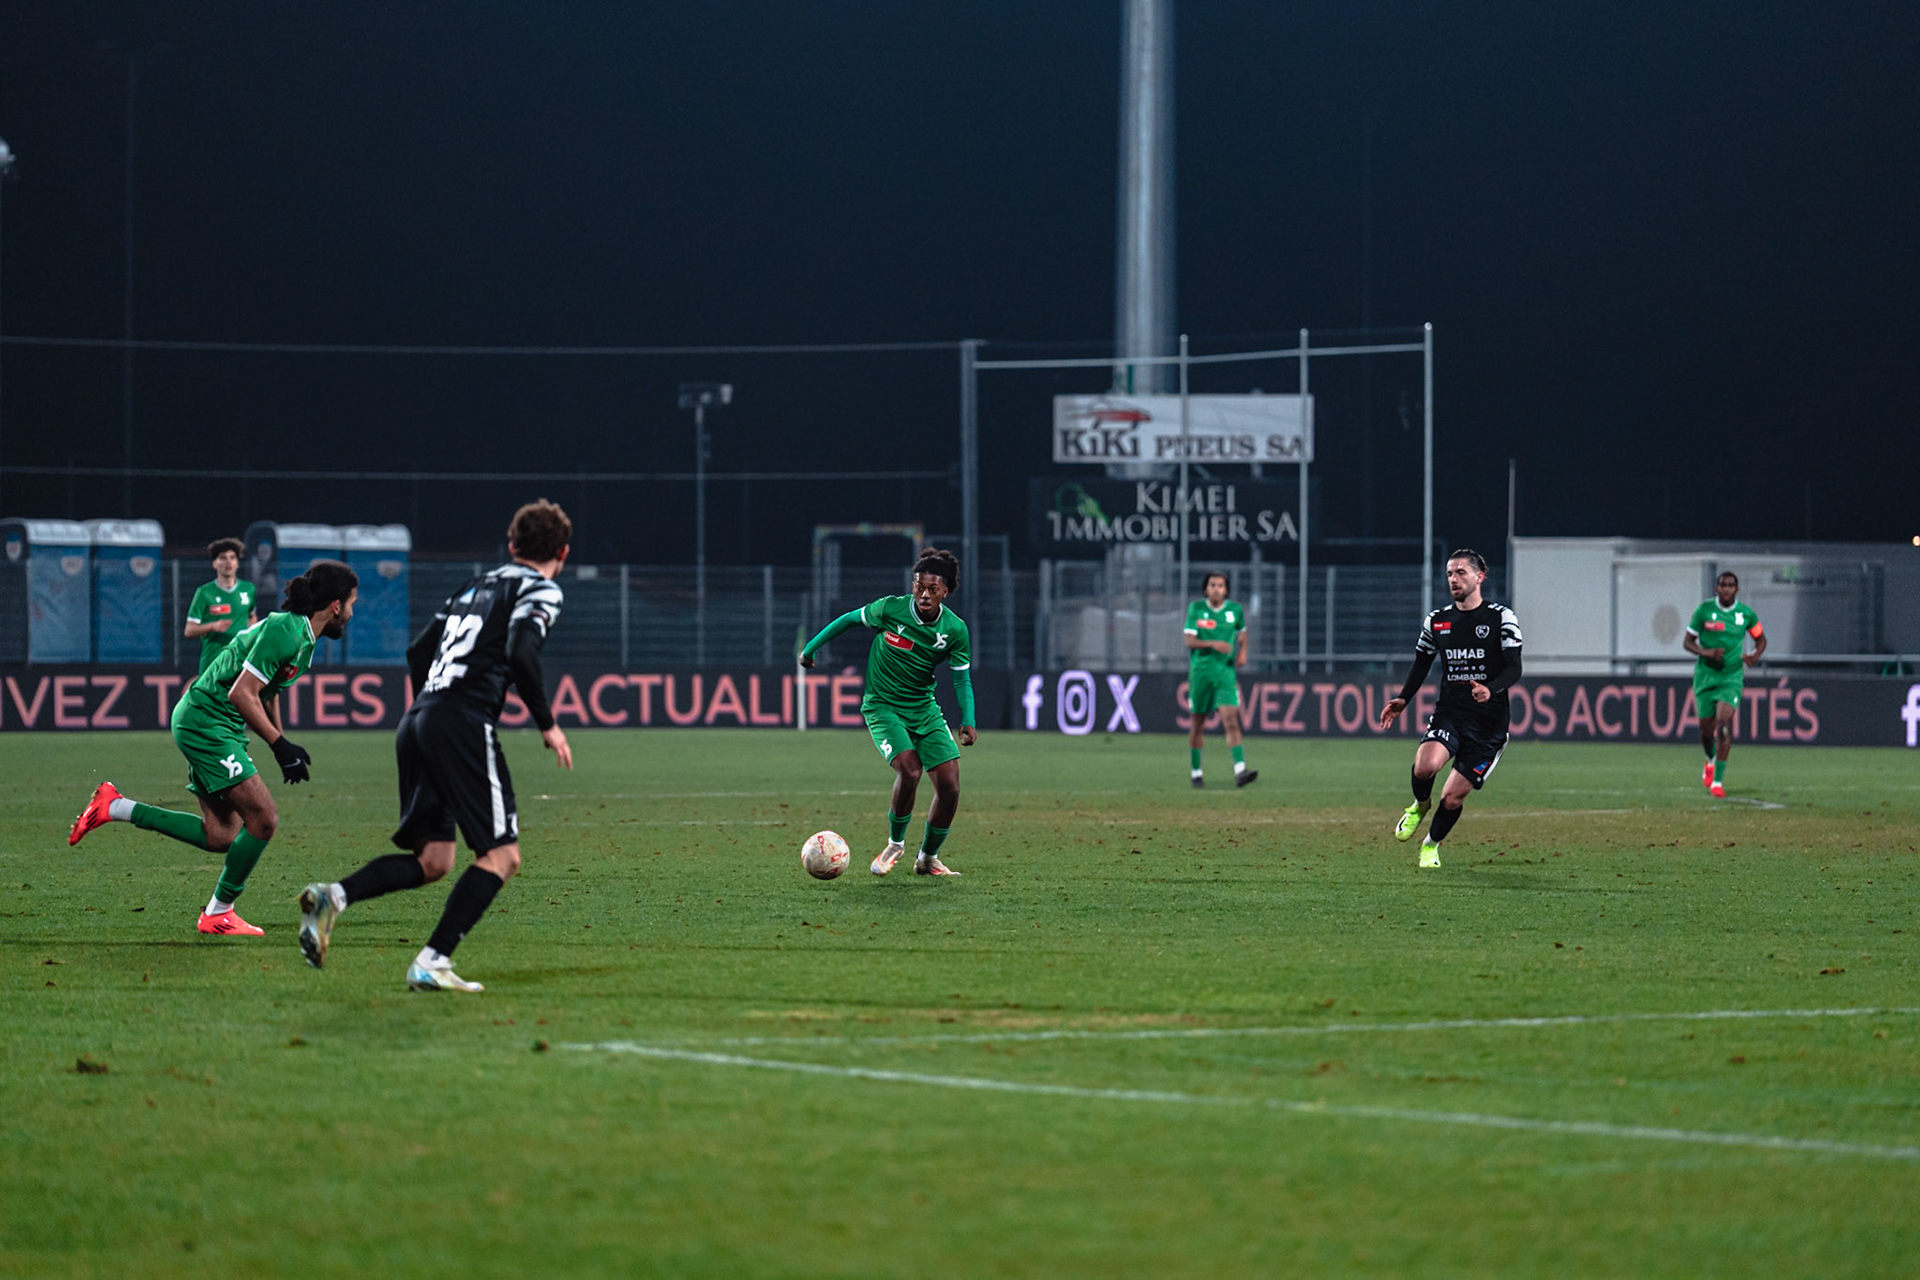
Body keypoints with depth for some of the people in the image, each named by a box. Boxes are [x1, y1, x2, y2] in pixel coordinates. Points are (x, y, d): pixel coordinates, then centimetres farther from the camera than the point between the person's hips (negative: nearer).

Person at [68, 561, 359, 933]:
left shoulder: (301, 636, 12)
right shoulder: (284, 632, -20)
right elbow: (242, 694, -25)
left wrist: (283, 745, 19)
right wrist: (280, 745, -22)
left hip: (211, 727, 10)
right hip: (205, 722, -10)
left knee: (221, 837, 6)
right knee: (263, 819, -14)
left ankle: (116, 808, 14)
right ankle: (218, 914, 1)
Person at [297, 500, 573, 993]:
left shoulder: (477, 585, 25)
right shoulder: (541, 591, 3)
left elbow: (418, 650, 24)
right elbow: (520, 654, -15)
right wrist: (548, 725, -6)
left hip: (417, 721, 8)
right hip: (465, 725, -8)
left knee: (432, 860, 11)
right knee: (501, 855, -2)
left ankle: (333, 896, -10)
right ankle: (432, 962, -13)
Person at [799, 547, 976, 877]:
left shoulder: (955, 630, -9)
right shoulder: (891, 609, -16)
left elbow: (962, 679, -1)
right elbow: (849, 620, 1)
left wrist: (968, 722, -16)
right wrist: (811, 648, 7)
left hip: (924, 709, 3)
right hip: (883, 707, -3)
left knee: (949, 784, -7)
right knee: (910, 770, -26)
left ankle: (928, 858, 15)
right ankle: (895, 844, -1)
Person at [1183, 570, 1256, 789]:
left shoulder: (1235, 610, 3)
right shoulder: (1196, 609, -1)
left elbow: (1242, 631, 23)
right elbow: (1189, 640, -8)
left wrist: (1243, 651, 5)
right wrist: (1213, 644, -22)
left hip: (1225, 672, 0)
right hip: (1200, 670, 0)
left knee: (1231, 720, -14)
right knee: (1197, 723, 7)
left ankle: (1240, 770, -23)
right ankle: (1196, 772, 21)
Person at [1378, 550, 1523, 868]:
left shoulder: (1501, 618, -2)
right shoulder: (1436, 620, 9)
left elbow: (1514, 669, -8)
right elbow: (1422, 664, 22)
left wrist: (1490, 690, -28)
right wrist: (1403, 701, 8)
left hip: (1488, 722, -2)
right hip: (1448, 715, 2)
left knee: (1452, 798, -4)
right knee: (1425, 766, -29)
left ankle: (1432, 844, 27)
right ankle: (1420, 805, 6)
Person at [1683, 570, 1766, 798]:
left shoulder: (1746, 613, -2)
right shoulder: (1704, 610, -5)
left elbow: (1761, 639, 13)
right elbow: (1687, 643, 0)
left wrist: (1755, 656, -8)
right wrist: (1707, 653, -20)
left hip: (1732, 675, -1)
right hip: (1706, 674, 1)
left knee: (1724, 723, -18)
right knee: (1706, 727, 6)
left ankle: (1718, 779, -14)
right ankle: (1711, 761, 42)